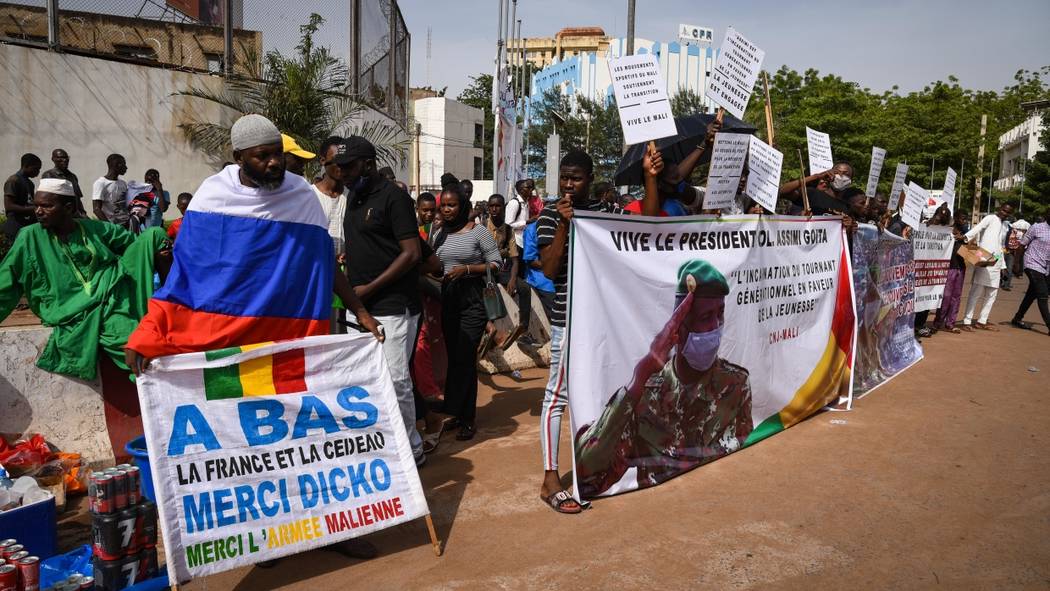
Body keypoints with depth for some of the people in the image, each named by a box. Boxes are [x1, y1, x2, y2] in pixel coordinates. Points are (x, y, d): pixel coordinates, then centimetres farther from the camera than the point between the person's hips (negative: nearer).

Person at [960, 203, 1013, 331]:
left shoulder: (1004, 226, 22)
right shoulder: (990, 218, 0)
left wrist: (1003, 265, 21)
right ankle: (967, 322, -9)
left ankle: (982, 321, 16)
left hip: (995, 264, 8)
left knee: (992, 294, 9)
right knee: (976, 292, -9)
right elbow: (978, 227, -21)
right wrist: (967, 237, -40)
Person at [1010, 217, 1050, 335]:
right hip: (1034, 266, -6)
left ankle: (1017, 319, 27)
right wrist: (1018, 263, -1)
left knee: (1031, 295, 14)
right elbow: (1022, 245, -3)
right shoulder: (1037, 227, -7)